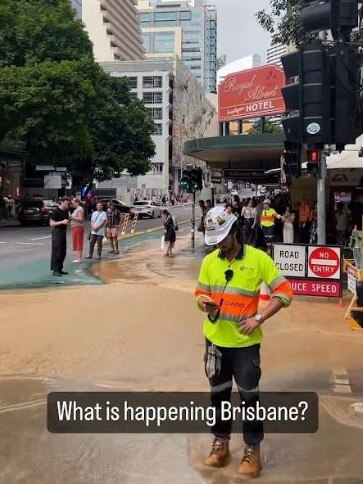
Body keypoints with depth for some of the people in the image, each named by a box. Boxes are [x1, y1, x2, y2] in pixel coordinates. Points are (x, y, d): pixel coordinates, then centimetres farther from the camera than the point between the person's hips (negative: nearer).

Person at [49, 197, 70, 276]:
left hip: (63, 233, 8)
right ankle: (55, 270, -3)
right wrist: (62, 222, -22)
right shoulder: (56, 211, -11)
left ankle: (60, 268, 21)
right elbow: (51, 223, -15)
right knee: (56, 252, -6)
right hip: (57, 233, -8)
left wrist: (68, 221, 8)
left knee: (63, 252, 11)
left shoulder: (66, 211, 12)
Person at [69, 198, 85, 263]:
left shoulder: (80, 209, -11)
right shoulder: (76, 209, 18)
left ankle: (79, 259, -6)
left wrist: (72, 217, -18)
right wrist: (70, 217, 8)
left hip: (78, 227, -10)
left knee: (79, 243, -7)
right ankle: (78, 258, 16)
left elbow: (80, 219, -19)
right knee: (75, 243, 11)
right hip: (75, 227, 10)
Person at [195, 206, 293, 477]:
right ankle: (221, 443, 34)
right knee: (218, 393, 16)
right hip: (215, 340, 4)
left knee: (249, 396, 7)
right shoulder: (209, 261, 1)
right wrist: (204, 304, -13)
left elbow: (285, 292, -10)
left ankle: (253, 450, 24)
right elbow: (201, 293, 11)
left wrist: (258, 318, -17)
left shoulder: (258, 258, -12)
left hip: (245, 343, -4)